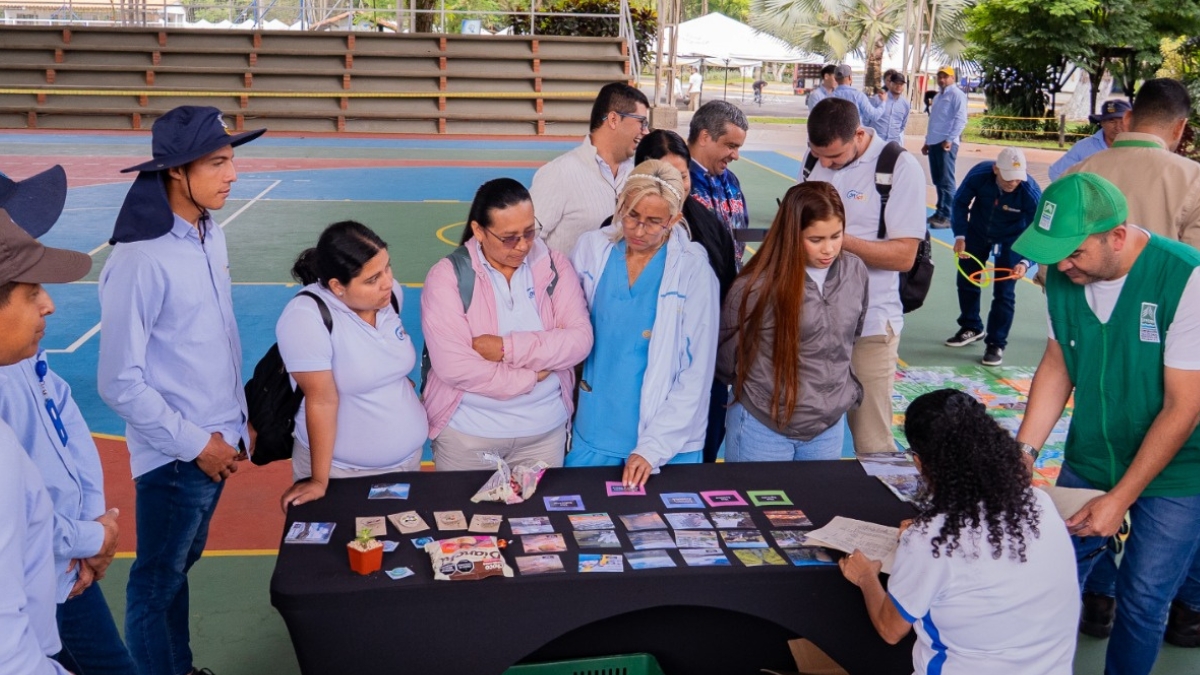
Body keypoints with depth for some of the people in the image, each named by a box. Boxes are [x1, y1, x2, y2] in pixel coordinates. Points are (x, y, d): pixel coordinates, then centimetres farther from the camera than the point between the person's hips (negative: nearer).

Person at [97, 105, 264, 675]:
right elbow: (120, 382, -19)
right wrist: (194, 444, -13)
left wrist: (237, 420, 13)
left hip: (217, 441, 7)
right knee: (157, 582, 11)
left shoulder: (210, 235, 2)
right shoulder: (140, 258, -22)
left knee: (183, 564, 22)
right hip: (176, 455, -7)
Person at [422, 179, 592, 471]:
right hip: (467, 432, -2)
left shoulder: (555, 266, -2)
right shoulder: (447, 276, -12)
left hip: (545, 428, 3)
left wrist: (507, 347, -22)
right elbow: (453, 366, -21)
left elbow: (579, 340, -12)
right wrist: (532, 376, -15)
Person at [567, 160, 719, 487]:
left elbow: (697, 374, -10)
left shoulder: (694, 271, -10)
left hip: (668, 445, -2)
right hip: (594, 436, 3)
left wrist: (653, 447, -16)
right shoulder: (592, 249, -2)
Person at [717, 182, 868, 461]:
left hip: (829, 427, 4)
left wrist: (847, 390, 15)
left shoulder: (855, 272, -2)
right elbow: (726, 356, -4)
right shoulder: (758, 286, -18)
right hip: (763, 428, -4)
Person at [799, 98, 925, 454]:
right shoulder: (814, 162, 8)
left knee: (871, 443, -1)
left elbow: (904, 255, -12)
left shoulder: (900, 167, -9)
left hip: (869, 324, -5)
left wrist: (841, 240, -23)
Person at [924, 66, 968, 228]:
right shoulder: (938, 96, 22)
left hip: (946, 143, -8)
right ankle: (940, 212, 19)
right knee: (938, 180, 12)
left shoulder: (957, 94, -5)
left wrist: (950, 139, -22)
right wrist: (927, 141, 22)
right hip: (934, 143, 8)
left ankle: (948, 216, -8)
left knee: (946, 181, -9)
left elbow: (960, 119, -14)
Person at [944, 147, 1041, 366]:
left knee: (1004, 292, -7)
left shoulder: (1031, 193, -35)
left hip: (1011, 238, -3)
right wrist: (959, 236, -22)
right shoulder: (979, 174, -31)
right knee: (966, 279, 14)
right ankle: (972, 328, 36)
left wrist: (1025, 262, -44)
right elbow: (960, 202, -13)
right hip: (977, 231, 3)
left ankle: (996, 344, 8)